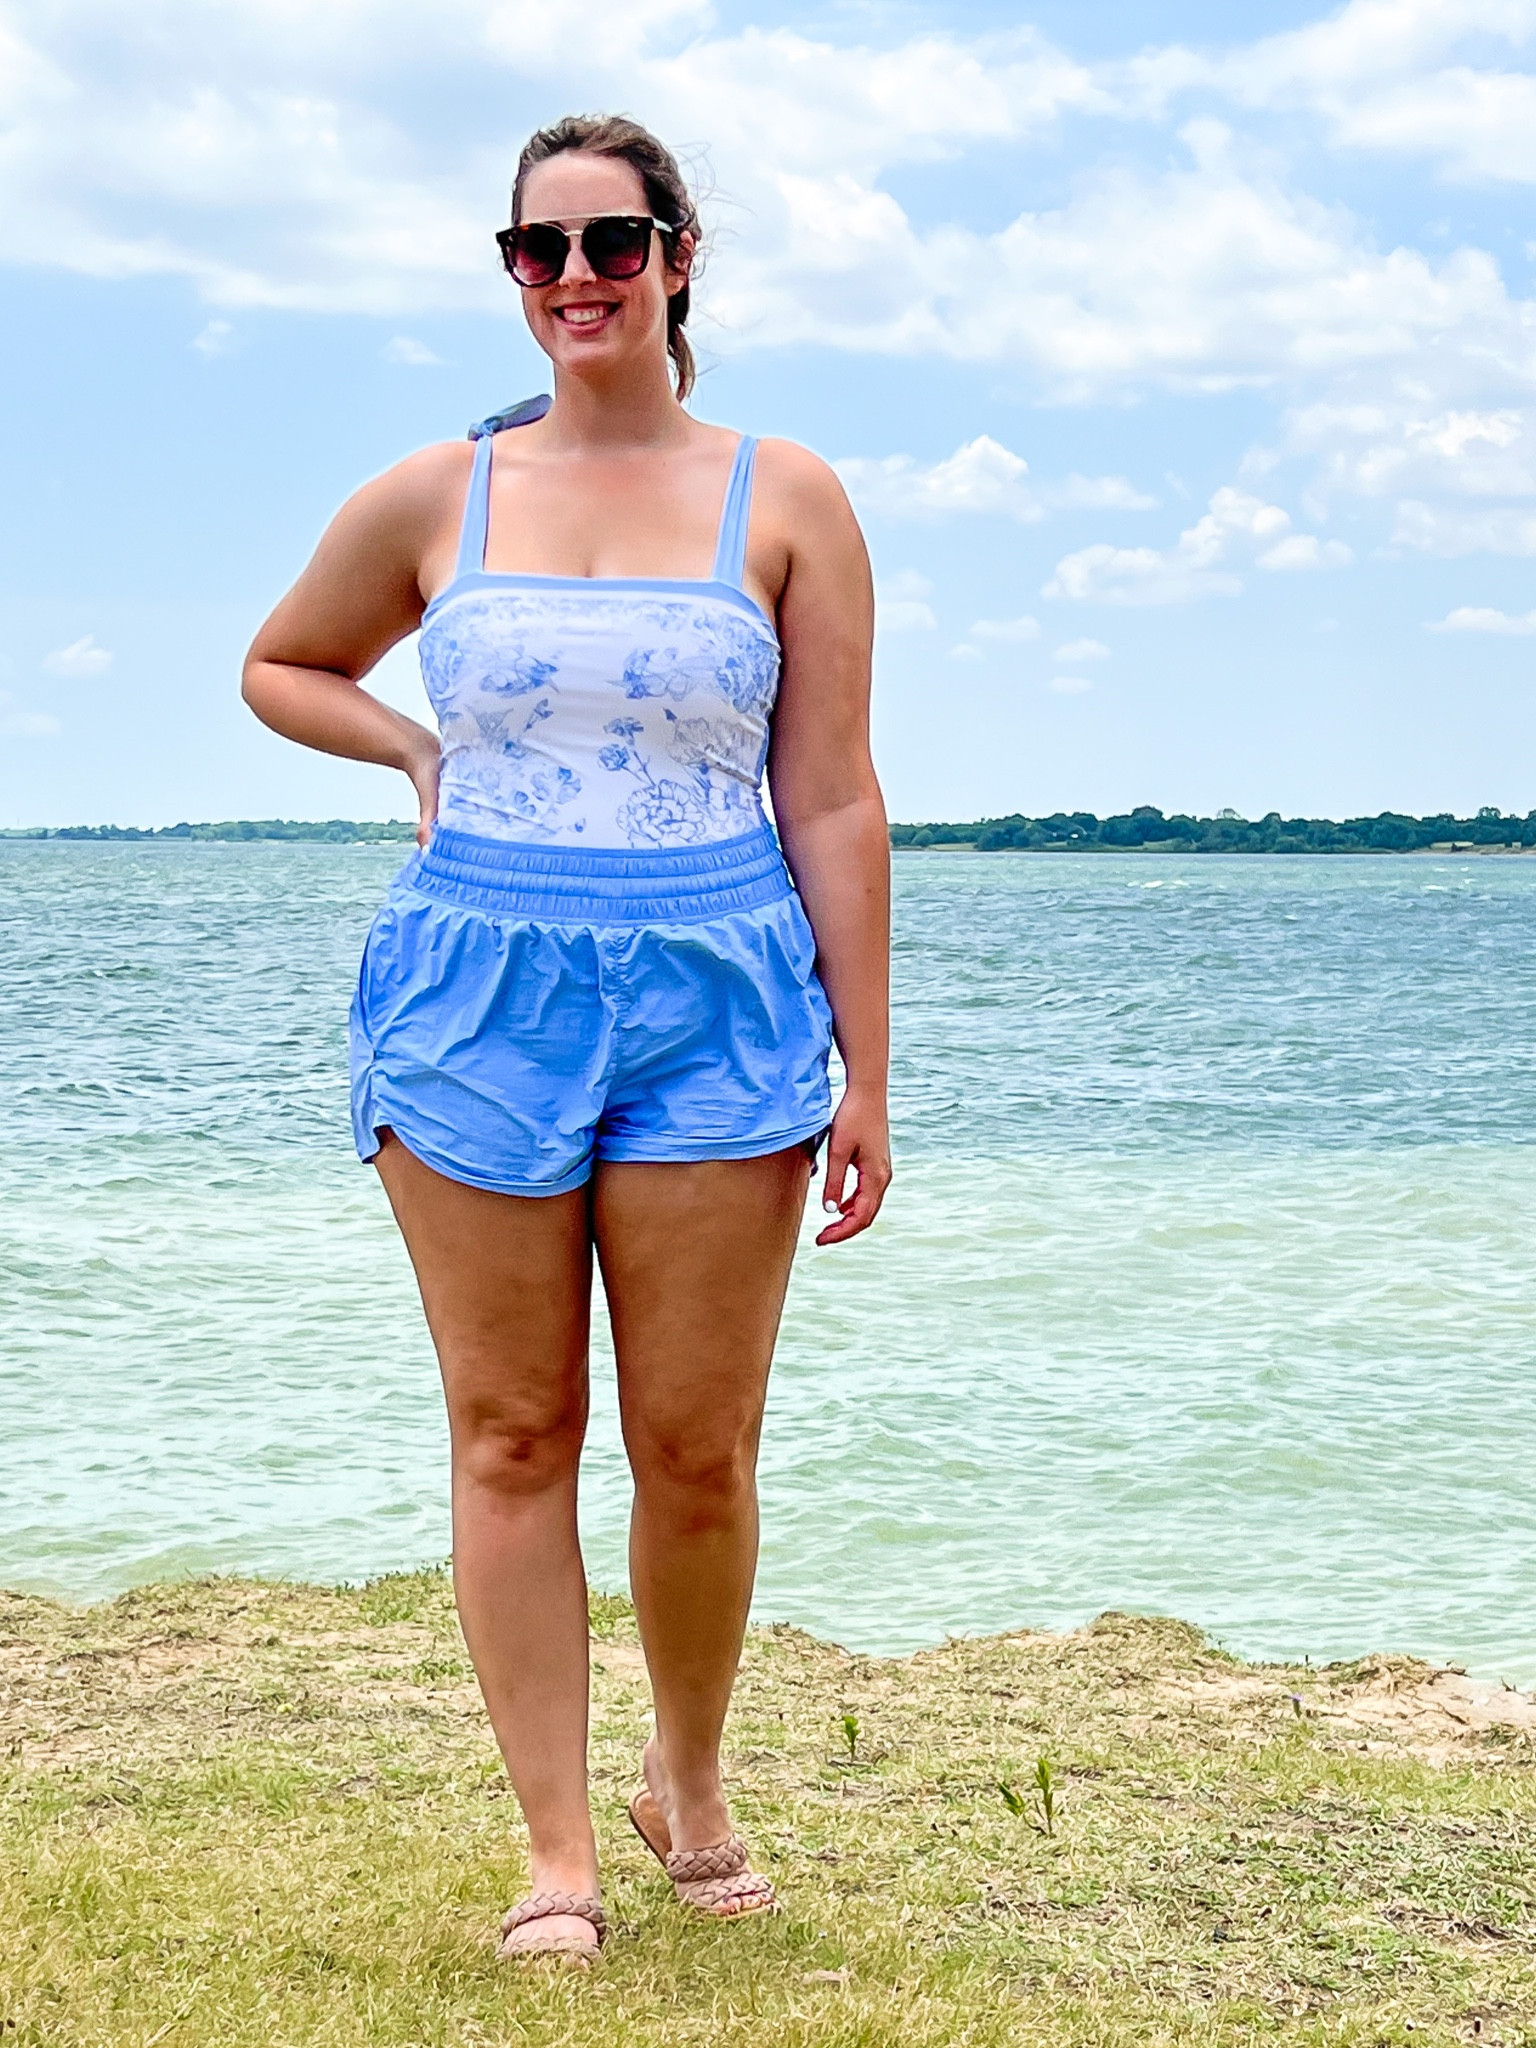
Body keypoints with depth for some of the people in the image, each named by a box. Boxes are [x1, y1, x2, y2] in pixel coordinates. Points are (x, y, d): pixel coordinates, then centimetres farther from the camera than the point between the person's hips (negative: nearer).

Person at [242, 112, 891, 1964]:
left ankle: (690, 1781, 27)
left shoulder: (784, 503, 2)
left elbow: (831, 804, 1)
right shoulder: (434, 499, 6)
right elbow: (280, 666, 24)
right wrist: (422, 758, 5)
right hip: (477, 996, 1)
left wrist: (863, 1073, -1)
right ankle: (556, 1851, 12)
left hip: (716, 1010, -1)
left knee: (698, 1445, 2)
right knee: (510, 1435, 2)